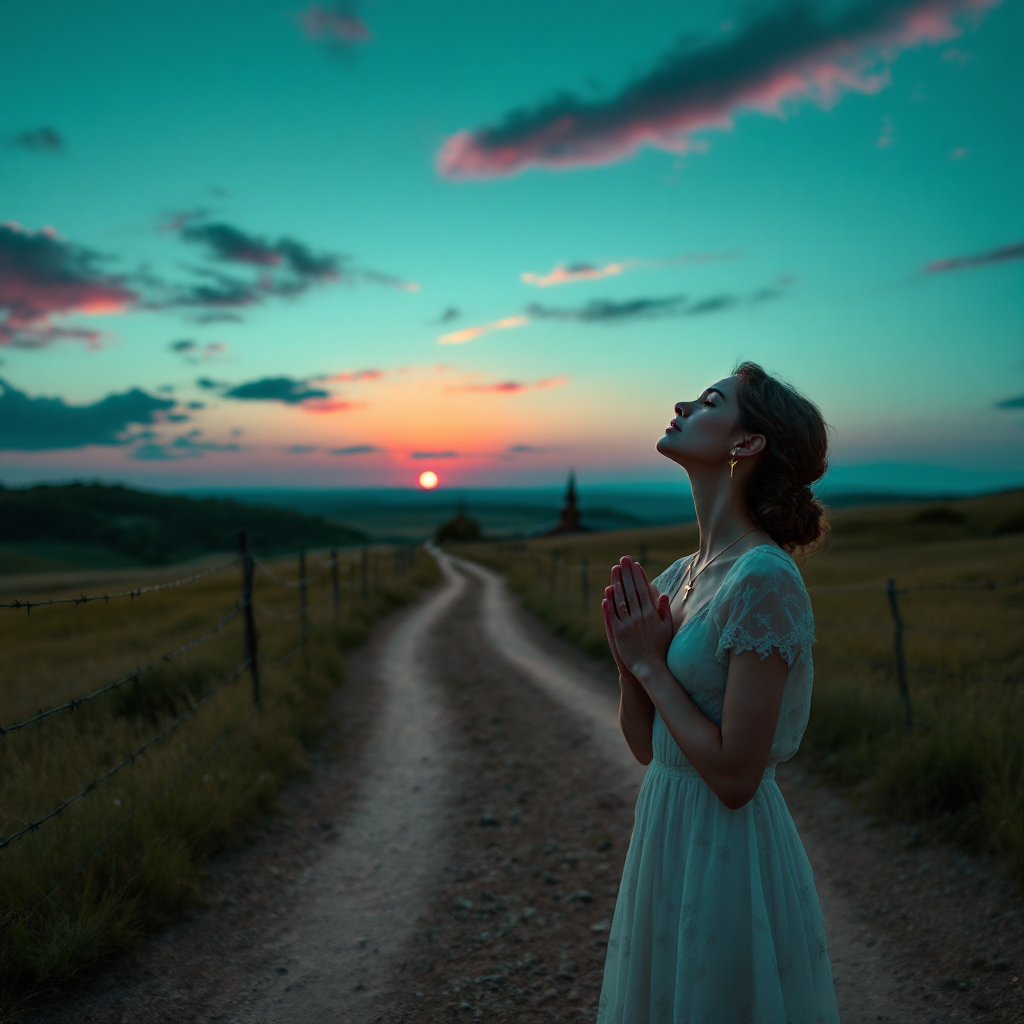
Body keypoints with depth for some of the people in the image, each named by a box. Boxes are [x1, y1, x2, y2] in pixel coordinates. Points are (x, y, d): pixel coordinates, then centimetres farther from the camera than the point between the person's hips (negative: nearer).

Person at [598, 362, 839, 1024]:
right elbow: (646, 745, 8)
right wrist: (630, 661, -9)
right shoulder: (680, 576, 4)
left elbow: (735, 775, -23)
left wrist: (652, 665, -15)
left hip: (730, 854, -8)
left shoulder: (764, 579, -21)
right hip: (670, 842, 8)